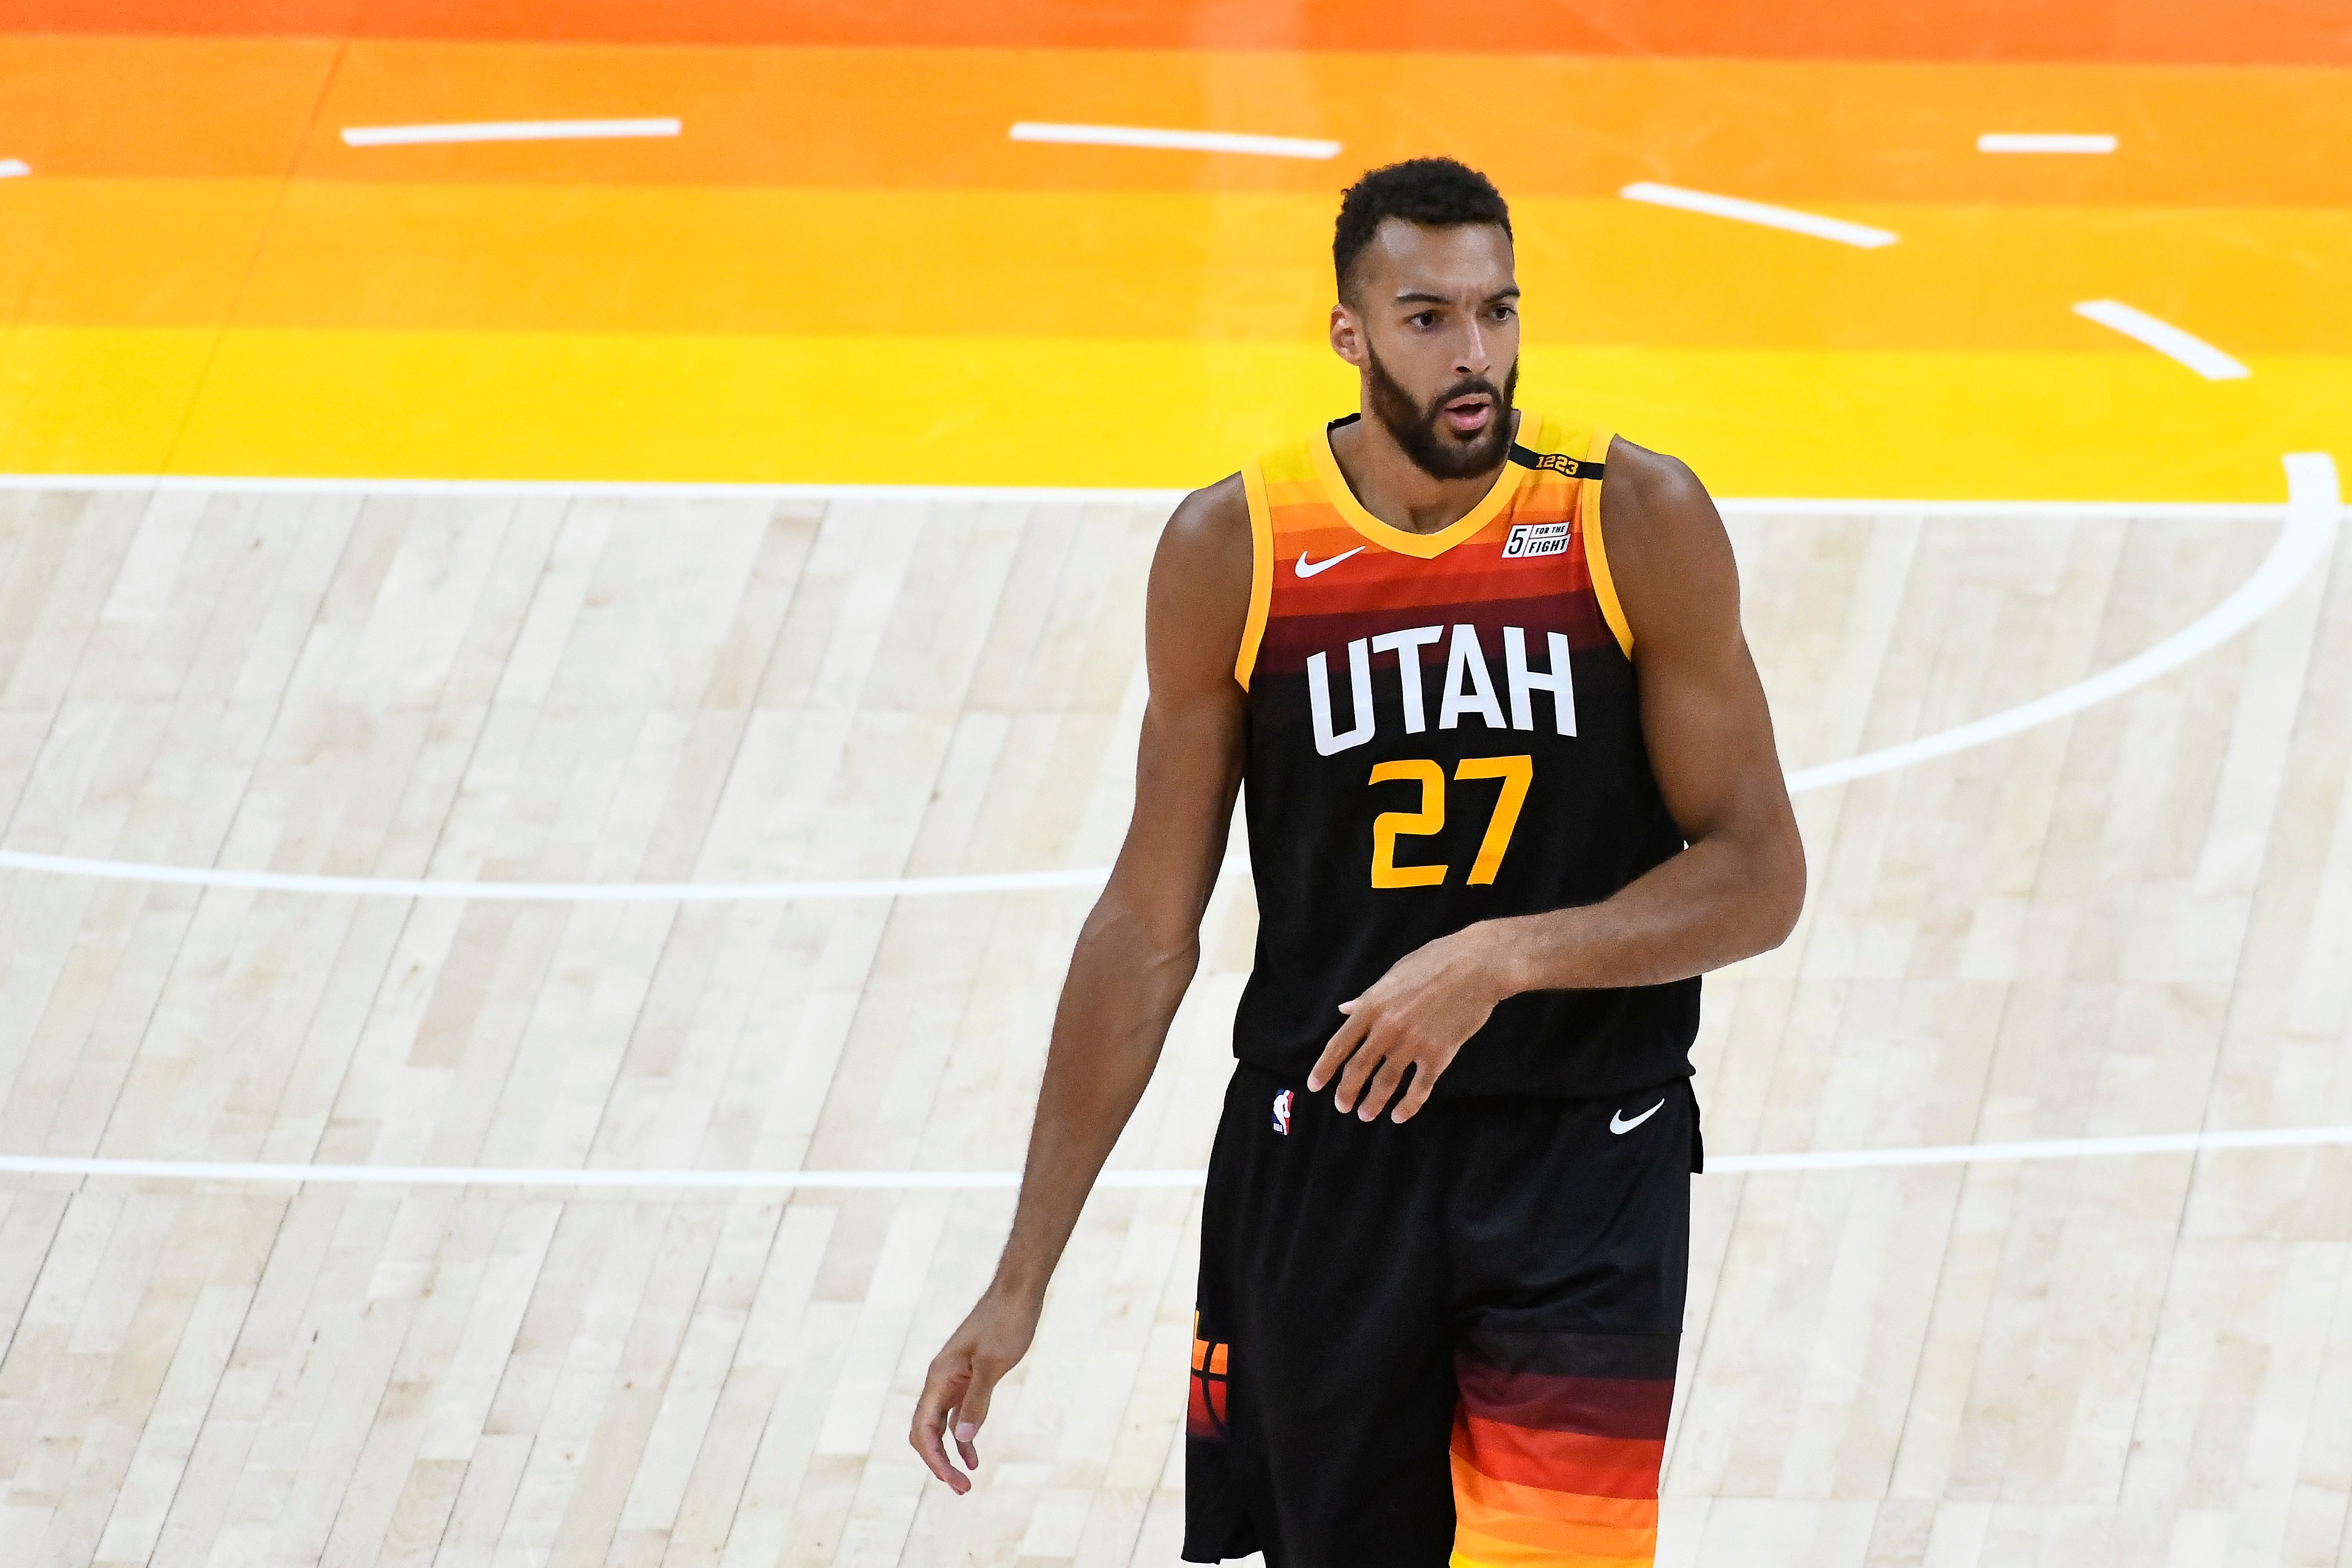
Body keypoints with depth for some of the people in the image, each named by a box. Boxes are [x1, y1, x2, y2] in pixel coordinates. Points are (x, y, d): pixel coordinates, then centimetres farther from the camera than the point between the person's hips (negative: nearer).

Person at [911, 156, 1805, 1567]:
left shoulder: (1640, 523, -7)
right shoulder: (1232, 553, -3)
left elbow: (1759, 879, -5)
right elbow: (1149, 929, 3)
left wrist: (1504, 956, -22)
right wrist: (1021, 1284, 2)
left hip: (1582, 1166, -2)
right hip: (1323, 1168, 2)